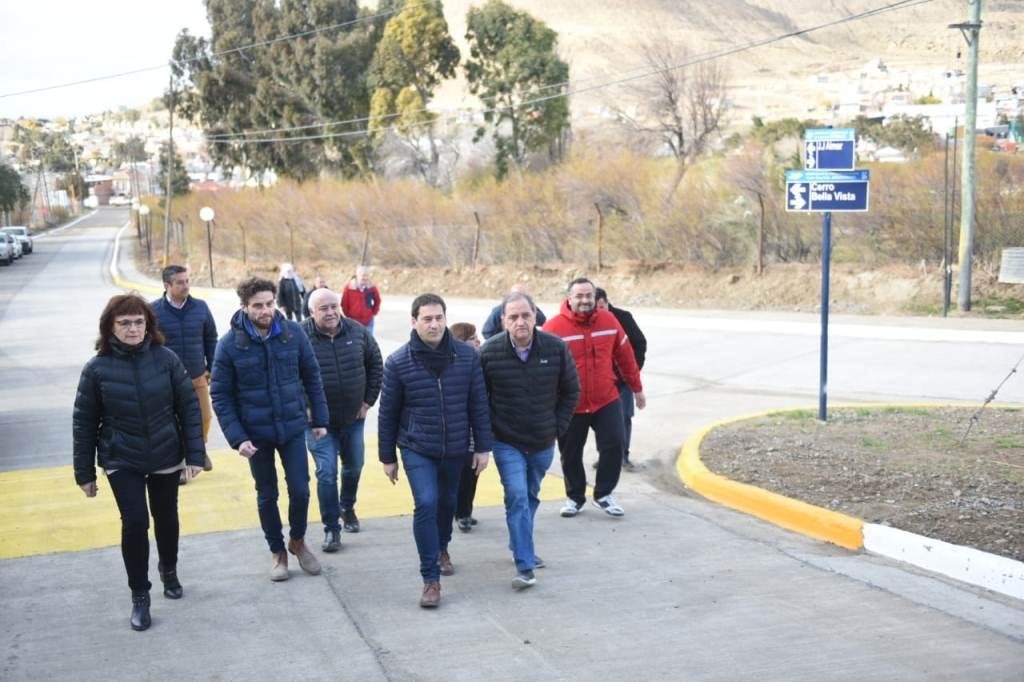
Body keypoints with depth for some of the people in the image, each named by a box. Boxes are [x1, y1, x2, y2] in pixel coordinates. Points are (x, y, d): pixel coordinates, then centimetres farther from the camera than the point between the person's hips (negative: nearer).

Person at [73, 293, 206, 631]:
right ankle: (139, 596, 8)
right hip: (121, 461, -1)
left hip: (165, 457, 2)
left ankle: (169, 570, 45)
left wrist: (195, 455, -7)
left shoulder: (166, 359, -9)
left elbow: (189, 407, -4)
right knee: (135, 522, -10)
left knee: (166, 519, 16)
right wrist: (84, 473, -2)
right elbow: (84, 422, -4)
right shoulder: (97, 368, -10)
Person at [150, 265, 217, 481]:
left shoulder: (200, 307, -2)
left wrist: (212, 368, 7)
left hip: (198, 376, 3)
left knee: (204, 416, 9)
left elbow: (211, 339, 7)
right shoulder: (153, 311, -10)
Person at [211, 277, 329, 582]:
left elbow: (312, 377, 2)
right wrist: (237, 437, -15)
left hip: (293, 428, 1)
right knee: (267, 495, 12)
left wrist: (319, 419, 3)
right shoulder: (230, 344, -13)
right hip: (256, 433, -1)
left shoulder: (293, 333, -9)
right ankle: (277, 552, 33)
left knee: (300, 490, 4)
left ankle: (297, 541, 32)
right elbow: (220, 395, -8)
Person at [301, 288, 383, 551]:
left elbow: (375, 365, 8)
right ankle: (331, 528, 6)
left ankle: (347, 508, 45)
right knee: (326, 474, -6)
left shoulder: (357, 332, -4)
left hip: (354, 418, 4)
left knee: (354, 467, 19)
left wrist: (368, 401, 4)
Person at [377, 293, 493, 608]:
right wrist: (388, 457, 1)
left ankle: (441, 548, 49)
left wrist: (483, 447, 1)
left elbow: (478, 405, 0)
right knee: (426, 503, -16)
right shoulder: (398, 362, -11)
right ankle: (431, 579, -7)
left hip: (455, 449, 3)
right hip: (417, 449, -3)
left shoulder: (467, 356, -7)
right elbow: (388, 413, -3)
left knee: (447, 502, 19)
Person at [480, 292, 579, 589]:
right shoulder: (489, 352, -14)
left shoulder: (556, 348, -10)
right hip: (507, 442, -3)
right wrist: (488, 431, -2)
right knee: (517, 497, -13)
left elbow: (571, 391, 4)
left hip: (543, 442, 3)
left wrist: (558, 426, 1)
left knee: (531, 496, 19)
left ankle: (520, 545, 41)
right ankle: (525, 566, -11)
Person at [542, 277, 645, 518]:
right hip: (570, 406, -2)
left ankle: (603, 494, 16)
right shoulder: (554, 327, -14)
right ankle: (575, 497, 30)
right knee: (570, 454, 9)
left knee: (613, 445, -3)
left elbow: (625, 356, 8)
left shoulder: (608, 320, -2)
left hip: (607, 401, 2)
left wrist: (637, 388, 15)